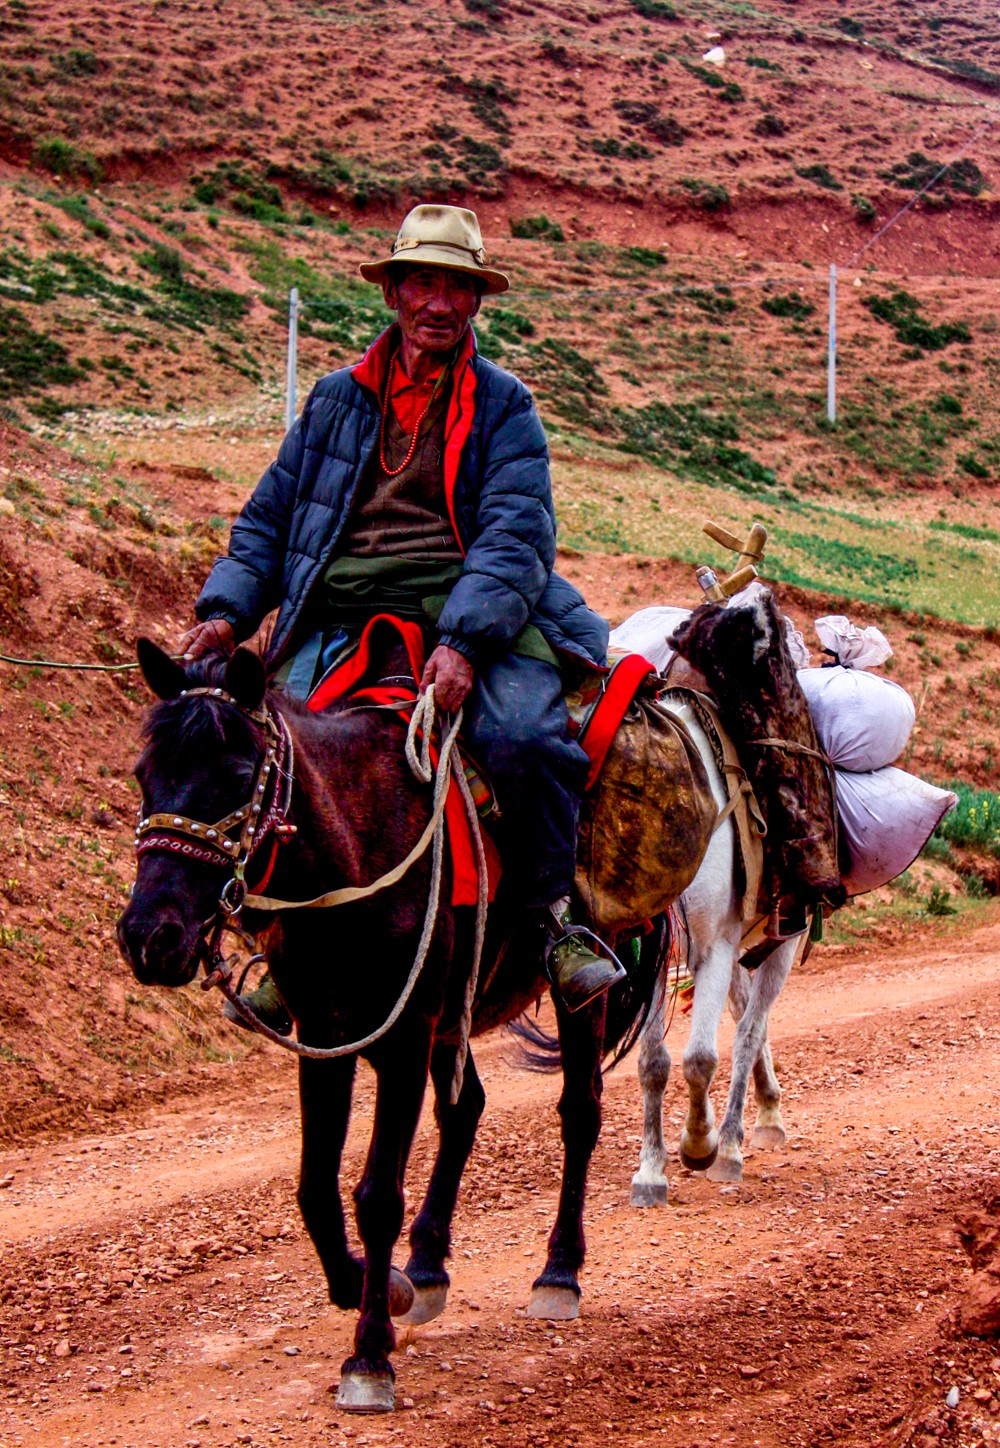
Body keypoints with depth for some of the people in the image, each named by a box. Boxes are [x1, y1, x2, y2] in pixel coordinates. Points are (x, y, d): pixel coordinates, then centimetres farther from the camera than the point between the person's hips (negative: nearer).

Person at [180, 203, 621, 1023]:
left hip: (477, 613, -3)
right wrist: (227, 609, 2)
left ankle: (552, 912, -10)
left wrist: (464, 641, -22)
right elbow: (269, 519, 21)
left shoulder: (502, 406, 7)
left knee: (526, 737, -31)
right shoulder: (337, 401, 17)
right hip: (339, 618, 3)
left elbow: (516, 534, -6)